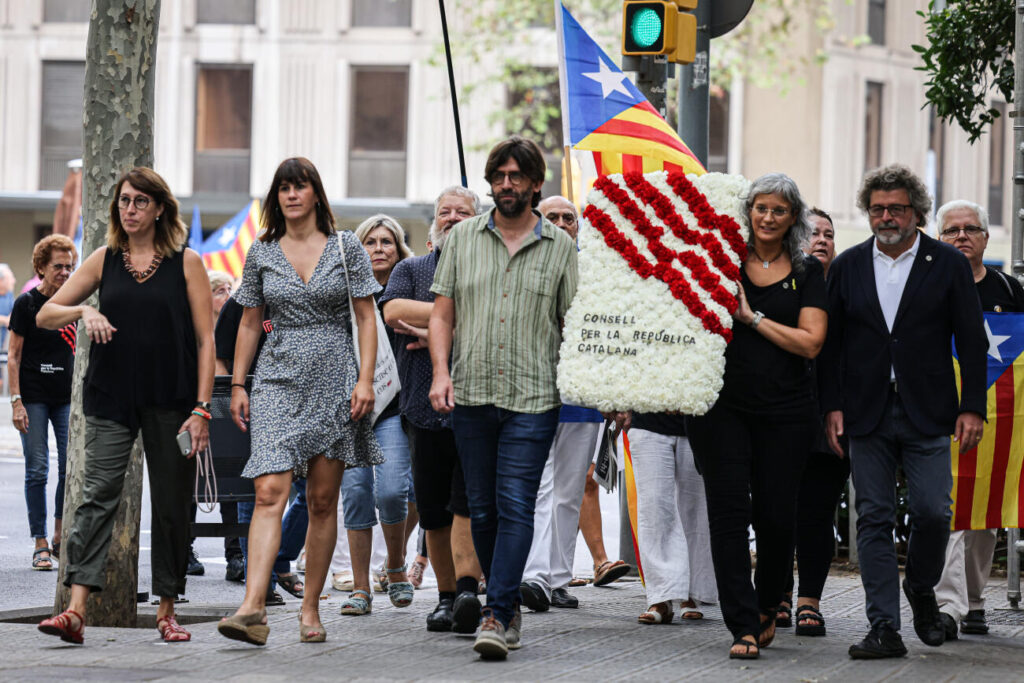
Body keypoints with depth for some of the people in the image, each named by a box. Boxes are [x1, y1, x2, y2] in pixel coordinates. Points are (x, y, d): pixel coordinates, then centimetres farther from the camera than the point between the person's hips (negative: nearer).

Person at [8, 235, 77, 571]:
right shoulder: (26, 304, -3)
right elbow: (14, 357, -4)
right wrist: (16, 401, -11)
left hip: (67, 397, 4)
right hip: (34, 397, -4)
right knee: (37, 470, -2)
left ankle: (60, 538, 12)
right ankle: (40, 544, 3)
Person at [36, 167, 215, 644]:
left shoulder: (186, 263, 2)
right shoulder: (104, 261, 8)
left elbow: (206, 340, 0)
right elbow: (45, 315, 10)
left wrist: (202, 408, -8)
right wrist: (81, 310, -11)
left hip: (170, 401, -1)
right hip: (111, 398, 1)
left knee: (171, 505, 4)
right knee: (97, 495, -10)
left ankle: (167, 611, 15)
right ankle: (76, 611, -19)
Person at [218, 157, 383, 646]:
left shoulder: (346, 248, 3)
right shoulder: (261, 253, 7)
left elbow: (366, 318, 3)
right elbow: (250, 322, 13)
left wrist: (365, 378, -7)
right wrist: (237, 385, 9)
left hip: (333, 381, 0)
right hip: (277, 380, 0)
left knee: (322, 501, 4)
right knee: (270, 492, -15)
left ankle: (310, 609, 12)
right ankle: (253, 607, -25)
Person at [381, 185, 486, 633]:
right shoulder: (411, 270, 17)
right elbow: (393, 311, -3)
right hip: (426, 406, 3)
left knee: (469, 503, -15)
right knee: (434, 511, 5)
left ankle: (467, 589, -21)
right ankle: (446, 596, 14)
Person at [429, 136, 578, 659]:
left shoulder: (560, 247, 6)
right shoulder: (464, 238, 9)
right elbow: (442, 313, 9)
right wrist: (441, 372, -5)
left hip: (533, 399, -2)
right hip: (470, 398, 2)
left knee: (515, 506, -10)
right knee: (482, 508, 8)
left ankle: (496, 615, -14)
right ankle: (508, 602, 21)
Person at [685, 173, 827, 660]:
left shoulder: (807, 272, 7)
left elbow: (810, 343, -3)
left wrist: (753, 317, -7)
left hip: (785, 409, 1)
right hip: (722, 404, -1)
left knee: (776, 515, 1)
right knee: (728, 511, -8)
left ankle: (767, 607, 28)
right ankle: (743, 627, -7)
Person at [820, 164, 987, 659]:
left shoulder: (948, 264, 2)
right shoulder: (847, 266, 8)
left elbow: (971, 340, 2)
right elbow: (830, 342, 9)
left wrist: (972, 408, -5)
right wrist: (832, 405, 0)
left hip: (926, 414, -2)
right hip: (866, 414, 2)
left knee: (932, 511, -7)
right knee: (874, 519, -1)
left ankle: (921, 588, 23)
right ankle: (884, 628, 0)